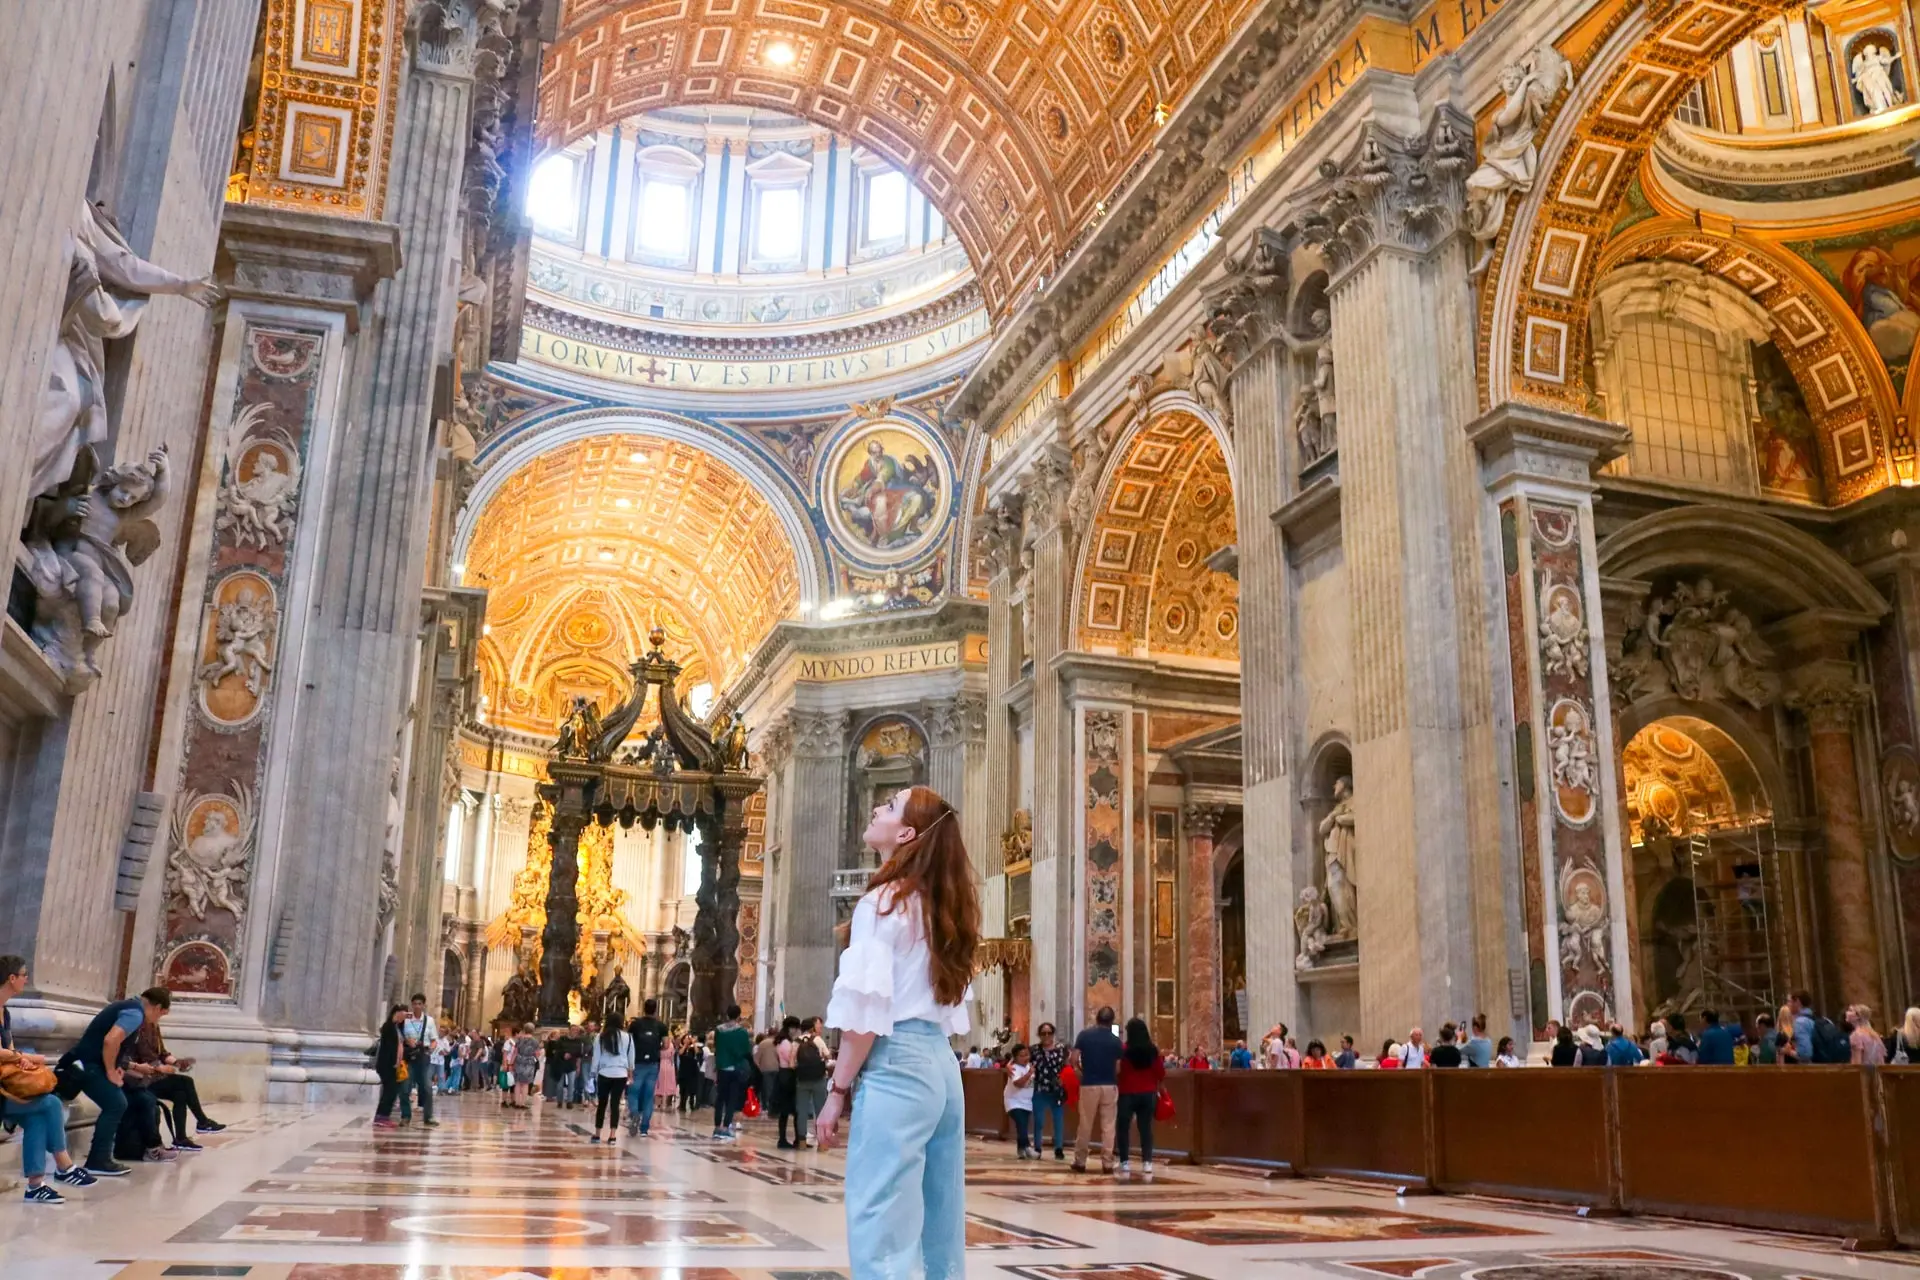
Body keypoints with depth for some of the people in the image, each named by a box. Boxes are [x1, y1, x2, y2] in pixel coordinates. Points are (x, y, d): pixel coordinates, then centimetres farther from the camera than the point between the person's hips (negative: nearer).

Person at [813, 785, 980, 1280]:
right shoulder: (943, 907, 15)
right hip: (941, 1064, 9)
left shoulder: (884, 901, -8)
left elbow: (866, 1010, -13)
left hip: (896, 1066, -9)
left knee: (882, 1235, -6)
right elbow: (952, 1006, 14)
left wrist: (838, 1090, -7)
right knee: (941, 1231, 12)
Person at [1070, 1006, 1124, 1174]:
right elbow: (1118, 1068, -2)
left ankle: (1080, 1162, 16)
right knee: (1108, 1127, 4)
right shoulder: (1116, 1041, 0)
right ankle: (1107, 1164, 4)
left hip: (1089, 1085, 0)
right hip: (1109, 1086, 0)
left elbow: (1074, 1059, -6)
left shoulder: (1084, 1035, -2)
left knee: (1085, 1125, 8)